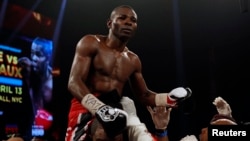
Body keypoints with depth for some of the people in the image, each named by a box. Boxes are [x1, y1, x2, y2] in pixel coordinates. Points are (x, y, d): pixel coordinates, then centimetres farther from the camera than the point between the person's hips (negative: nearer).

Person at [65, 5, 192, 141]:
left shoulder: (133, 61, 13)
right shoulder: (90, 44, -2)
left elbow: (144, 95, 23)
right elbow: (74, 82, -13)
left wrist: (170, 98, 3)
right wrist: (99, 108, -30)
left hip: (113, 111, 5)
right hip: (85, 108, -5)